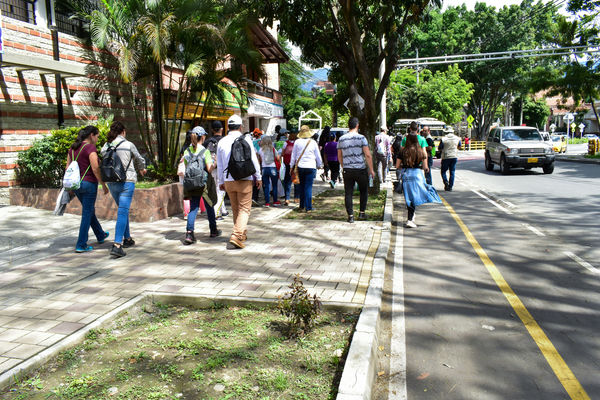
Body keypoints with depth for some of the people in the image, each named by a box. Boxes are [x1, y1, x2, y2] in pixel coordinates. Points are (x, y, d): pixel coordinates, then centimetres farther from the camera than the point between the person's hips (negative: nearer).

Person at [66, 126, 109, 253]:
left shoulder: (73, 148, 10)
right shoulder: (90, 148, -13)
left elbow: (68, 167, 12)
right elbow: (95, 169, -19)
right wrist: (103, 185, -11)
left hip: (76, 184, 8)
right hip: (89, 184, -8)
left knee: (90, 210, 22)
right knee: (87, 214, 0)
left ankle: (101, 236, 39)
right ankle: (81, 245, 3)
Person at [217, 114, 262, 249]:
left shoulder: (222, 142, 5)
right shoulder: (246, 139, -6)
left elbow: (219, 165, 10)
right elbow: (254, 160, -5)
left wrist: (221, 181, 18)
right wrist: (258, 177, 4)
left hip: (228, 181, 4)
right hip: (245, 179, -4)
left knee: (235, 209, 17)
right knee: (244, 209, 0)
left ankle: (242, 234, 29)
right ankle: (236, 235, -14)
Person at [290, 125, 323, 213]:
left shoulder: (297, 142, 1)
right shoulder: (313, 142, -1)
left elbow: (293, 155, 8)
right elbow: (318, 156, 7)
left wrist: (291, 166, 17)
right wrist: (319, 165, 22)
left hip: (300, 167, 1)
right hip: (311, 167, -1)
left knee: (301, 187, 13)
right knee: (308, 187, 0)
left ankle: (302, 206, 19)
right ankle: (308, 208, -1)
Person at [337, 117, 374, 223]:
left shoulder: (341, 139, 4)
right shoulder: (361, 138, -7)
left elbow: (339, 157, 12)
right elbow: (368, 155, -9)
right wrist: (371, 169, -1)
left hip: (347, 170, 2)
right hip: (361, 169, -2)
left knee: (348, 193, 6)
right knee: (364, 191, 16)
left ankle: (350, 216, 5)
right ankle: (362, 213, 18)